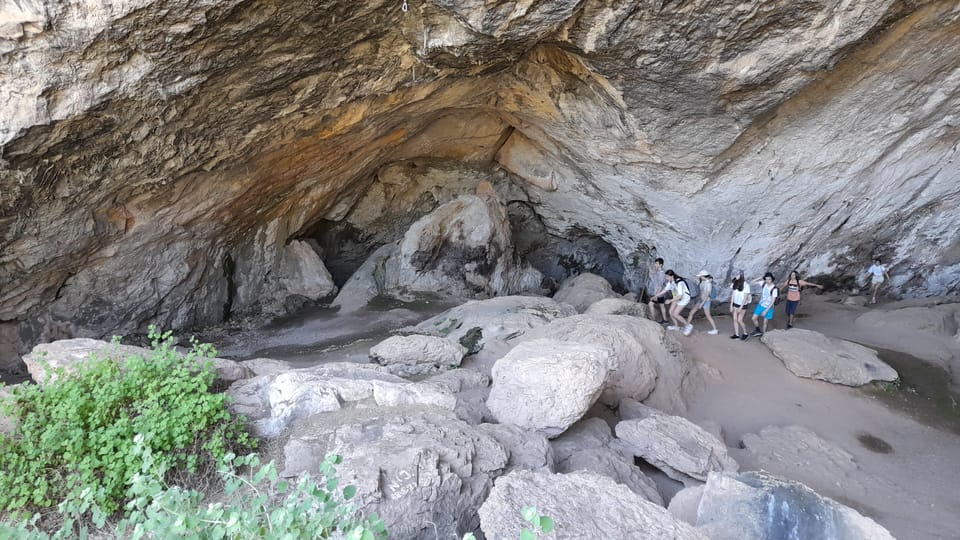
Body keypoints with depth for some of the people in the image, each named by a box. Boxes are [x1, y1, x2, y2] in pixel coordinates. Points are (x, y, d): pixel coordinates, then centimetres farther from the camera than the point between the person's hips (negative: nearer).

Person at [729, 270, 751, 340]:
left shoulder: (745, 285, -17)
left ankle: (745, 334, 18)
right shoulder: (735, 283, 0)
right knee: (735, 319, 5)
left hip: (742, 305, -5)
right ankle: (736, 334, 14)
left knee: (739, 320, -2)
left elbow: (745, 297, -15)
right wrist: (731, 305, 5)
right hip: (735, 304, 5)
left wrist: (741, 307, -17)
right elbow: (733, 294, 6)